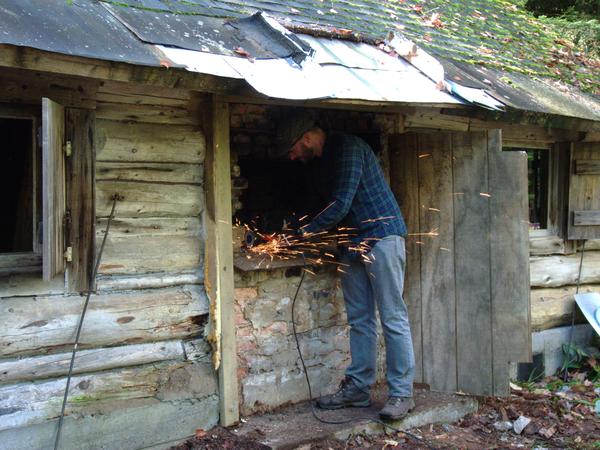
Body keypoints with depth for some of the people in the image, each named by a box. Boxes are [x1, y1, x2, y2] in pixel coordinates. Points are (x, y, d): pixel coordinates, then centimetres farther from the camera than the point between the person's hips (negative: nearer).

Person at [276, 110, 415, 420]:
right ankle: (358, 388, 16)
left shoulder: (347, 148, -14)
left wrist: (306, 232, -9)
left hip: (381, 235, -9)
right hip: (354, 242, 9)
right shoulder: (324, 159, 15)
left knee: (393, 318, -7)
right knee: (359, 319, 10)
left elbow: (340, 205, -18)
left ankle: (402, 393, -3)